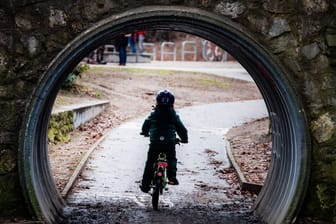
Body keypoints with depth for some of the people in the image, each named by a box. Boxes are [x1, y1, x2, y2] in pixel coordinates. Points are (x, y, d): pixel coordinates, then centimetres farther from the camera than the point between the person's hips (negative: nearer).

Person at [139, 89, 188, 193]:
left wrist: (145, 133, 39)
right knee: (171, 159, 25)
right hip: (170, 143, 0)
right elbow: (182, 129, 8)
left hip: (155, 143, 0)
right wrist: (184, 139, 27)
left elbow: (145, 126, 17)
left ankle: (145, 185, 15)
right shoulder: (174, 116, 3)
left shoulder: (153, 115, 4)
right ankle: (172, 177, 4)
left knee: (150, 163, 13)